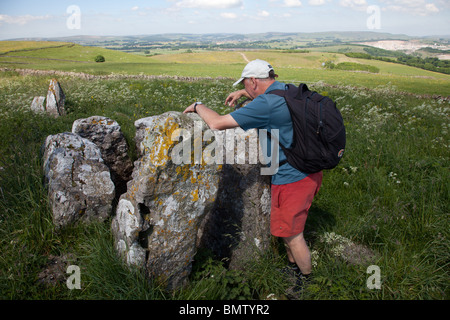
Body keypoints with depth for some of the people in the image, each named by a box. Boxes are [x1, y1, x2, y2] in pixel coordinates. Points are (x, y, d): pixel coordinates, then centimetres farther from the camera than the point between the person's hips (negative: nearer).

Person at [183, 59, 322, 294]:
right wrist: (243, 93, 25)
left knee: (292, 235, 8)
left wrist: (198, 106, -4)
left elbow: (217, 124, -22)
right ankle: (293, 268, 44)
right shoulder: (288, 90, 4)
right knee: (287, 227, 24)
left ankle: (307, 281, 30)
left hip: (292, 179, -10)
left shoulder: (265, 105, -25)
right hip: (309, 172, 10)